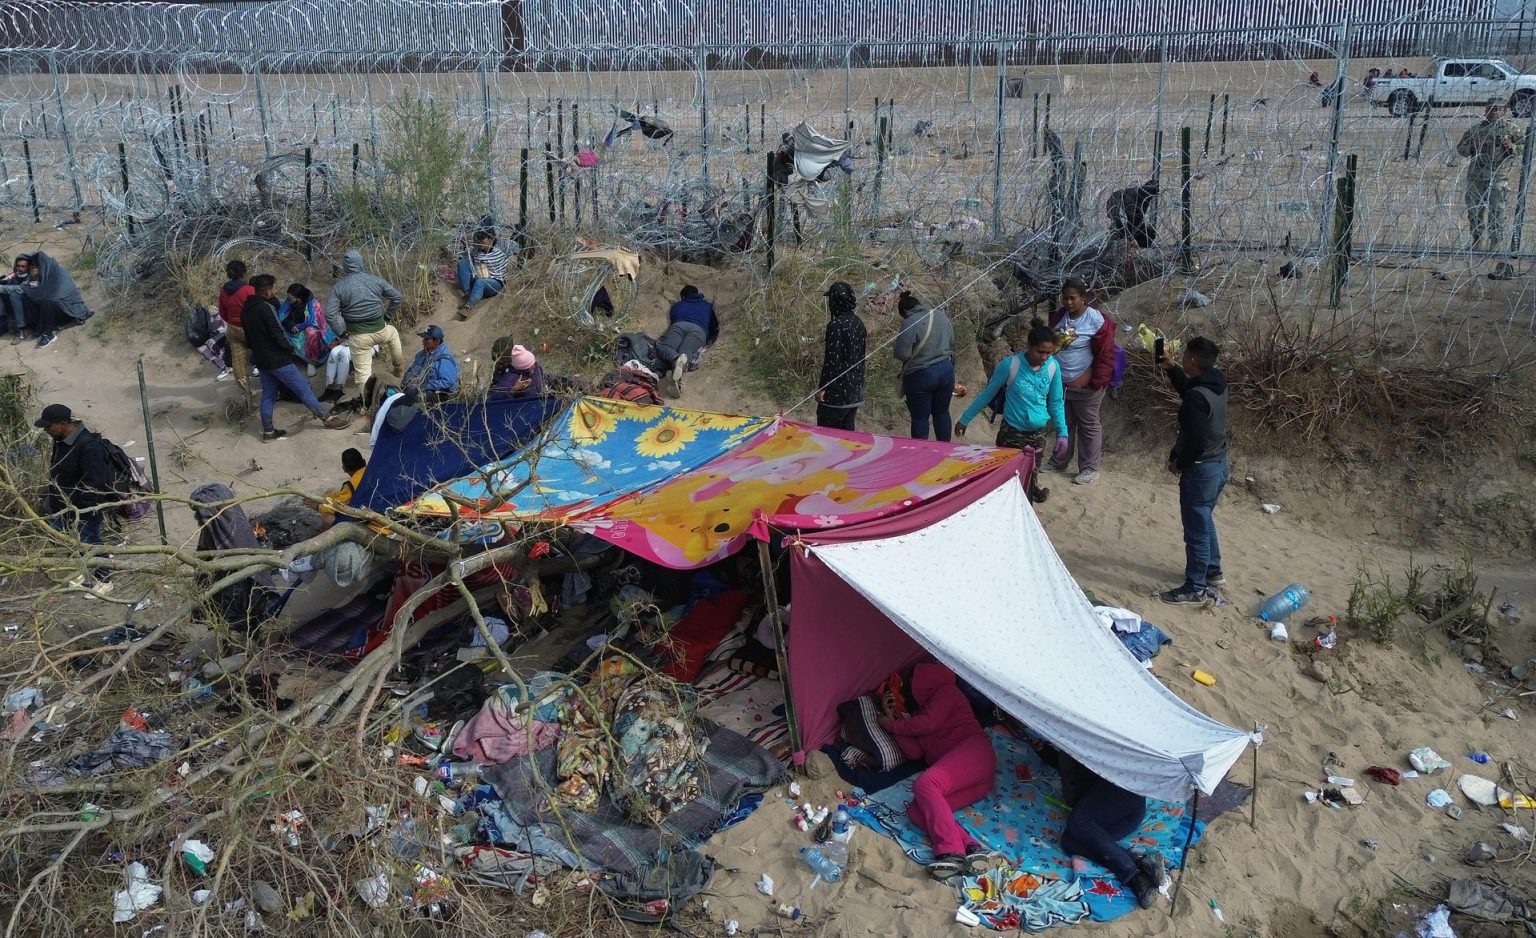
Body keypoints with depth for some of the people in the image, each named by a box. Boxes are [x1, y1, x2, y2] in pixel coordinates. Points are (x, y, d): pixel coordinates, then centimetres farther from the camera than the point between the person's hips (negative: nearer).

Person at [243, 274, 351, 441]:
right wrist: (291, 350, -8)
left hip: (261, 359, 9)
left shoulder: (247, 309, 8)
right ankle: (328, 418, 2)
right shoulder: (266, 308, -20)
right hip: (278, 360, -9)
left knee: (268, 394, 13)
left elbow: (249, 335, 16)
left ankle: (268, 431, 16)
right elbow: (278, 334, -21)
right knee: (303, 388, -3)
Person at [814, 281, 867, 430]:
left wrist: (822, 387, -13)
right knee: (847, 430, 13)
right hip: (855, 389, 8)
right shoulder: (858, 323, 7)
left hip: (837, 391, -8)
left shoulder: (836, 325, -17)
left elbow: (832, 360, -19)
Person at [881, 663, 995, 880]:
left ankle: (950, 851, -45)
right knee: (916, 811, -19)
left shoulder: (946, 690, 14)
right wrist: (895, 721, 20)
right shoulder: (922, 711, 35)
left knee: (925, 783, -32)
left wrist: (890, 724, 9)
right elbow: (914, 752, 20)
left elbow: (928, 723, -3)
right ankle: (970, 847, -40)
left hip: (972, 750, -7)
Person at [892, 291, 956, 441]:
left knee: (920, 417, 6)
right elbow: (952, 344, 14)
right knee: (942, 412, 18)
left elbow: (902, 354, -19)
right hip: (946, 371, 6)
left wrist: (895, 346, 0)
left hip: (920, 376, -6)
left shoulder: (910, 323, -17)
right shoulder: (942, 316, 5)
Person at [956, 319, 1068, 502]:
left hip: (1038, 434, 3)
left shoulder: (1053, 367, -6)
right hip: (1012, 433, -3)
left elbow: (1055, 403, 8)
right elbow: (987, 395, -3)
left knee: (1031, 479, 9)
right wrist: (965, 420, 3)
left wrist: (1062, 433, 3)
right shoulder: (1011, 364, -15)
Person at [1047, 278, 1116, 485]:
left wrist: (1096, 382, -18)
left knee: (1088, 426, 6)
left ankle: (1089, 468, 16)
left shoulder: (1097, 321, -16)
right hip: (1060, 383, 6)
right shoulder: (1059, 316, 4)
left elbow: (1106, 356, -15)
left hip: (1084, 386, -6)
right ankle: (1060, 461, 34)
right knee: (1063, 423, 19)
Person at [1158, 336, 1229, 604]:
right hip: (1219, 465, 10)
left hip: (1201, 470, -10)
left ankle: (1196, 588, 14)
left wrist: (1178, 463, -11)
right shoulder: (1216, 385, 1)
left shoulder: (1197, 397, -27)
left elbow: (1196, 441, -27)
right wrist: (1171, 367, 20)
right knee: (1204, 522, 27)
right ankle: (1213, 572, 41)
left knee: (1196, 530, 3)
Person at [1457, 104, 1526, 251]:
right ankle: (1478, 243, 16)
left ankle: (1494, 244, 0)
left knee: (1496, 210, -8)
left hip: (1499, 175, -3)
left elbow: (1526, 144, 9)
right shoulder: (1474, 129, 11)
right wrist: (1471, 148, -5)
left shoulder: (1511, 128, 6)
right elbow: (1460, 147, 16)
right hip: (1476, 176, 3)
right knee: (1474, 210, 4)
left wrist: (1512, 147, -11)